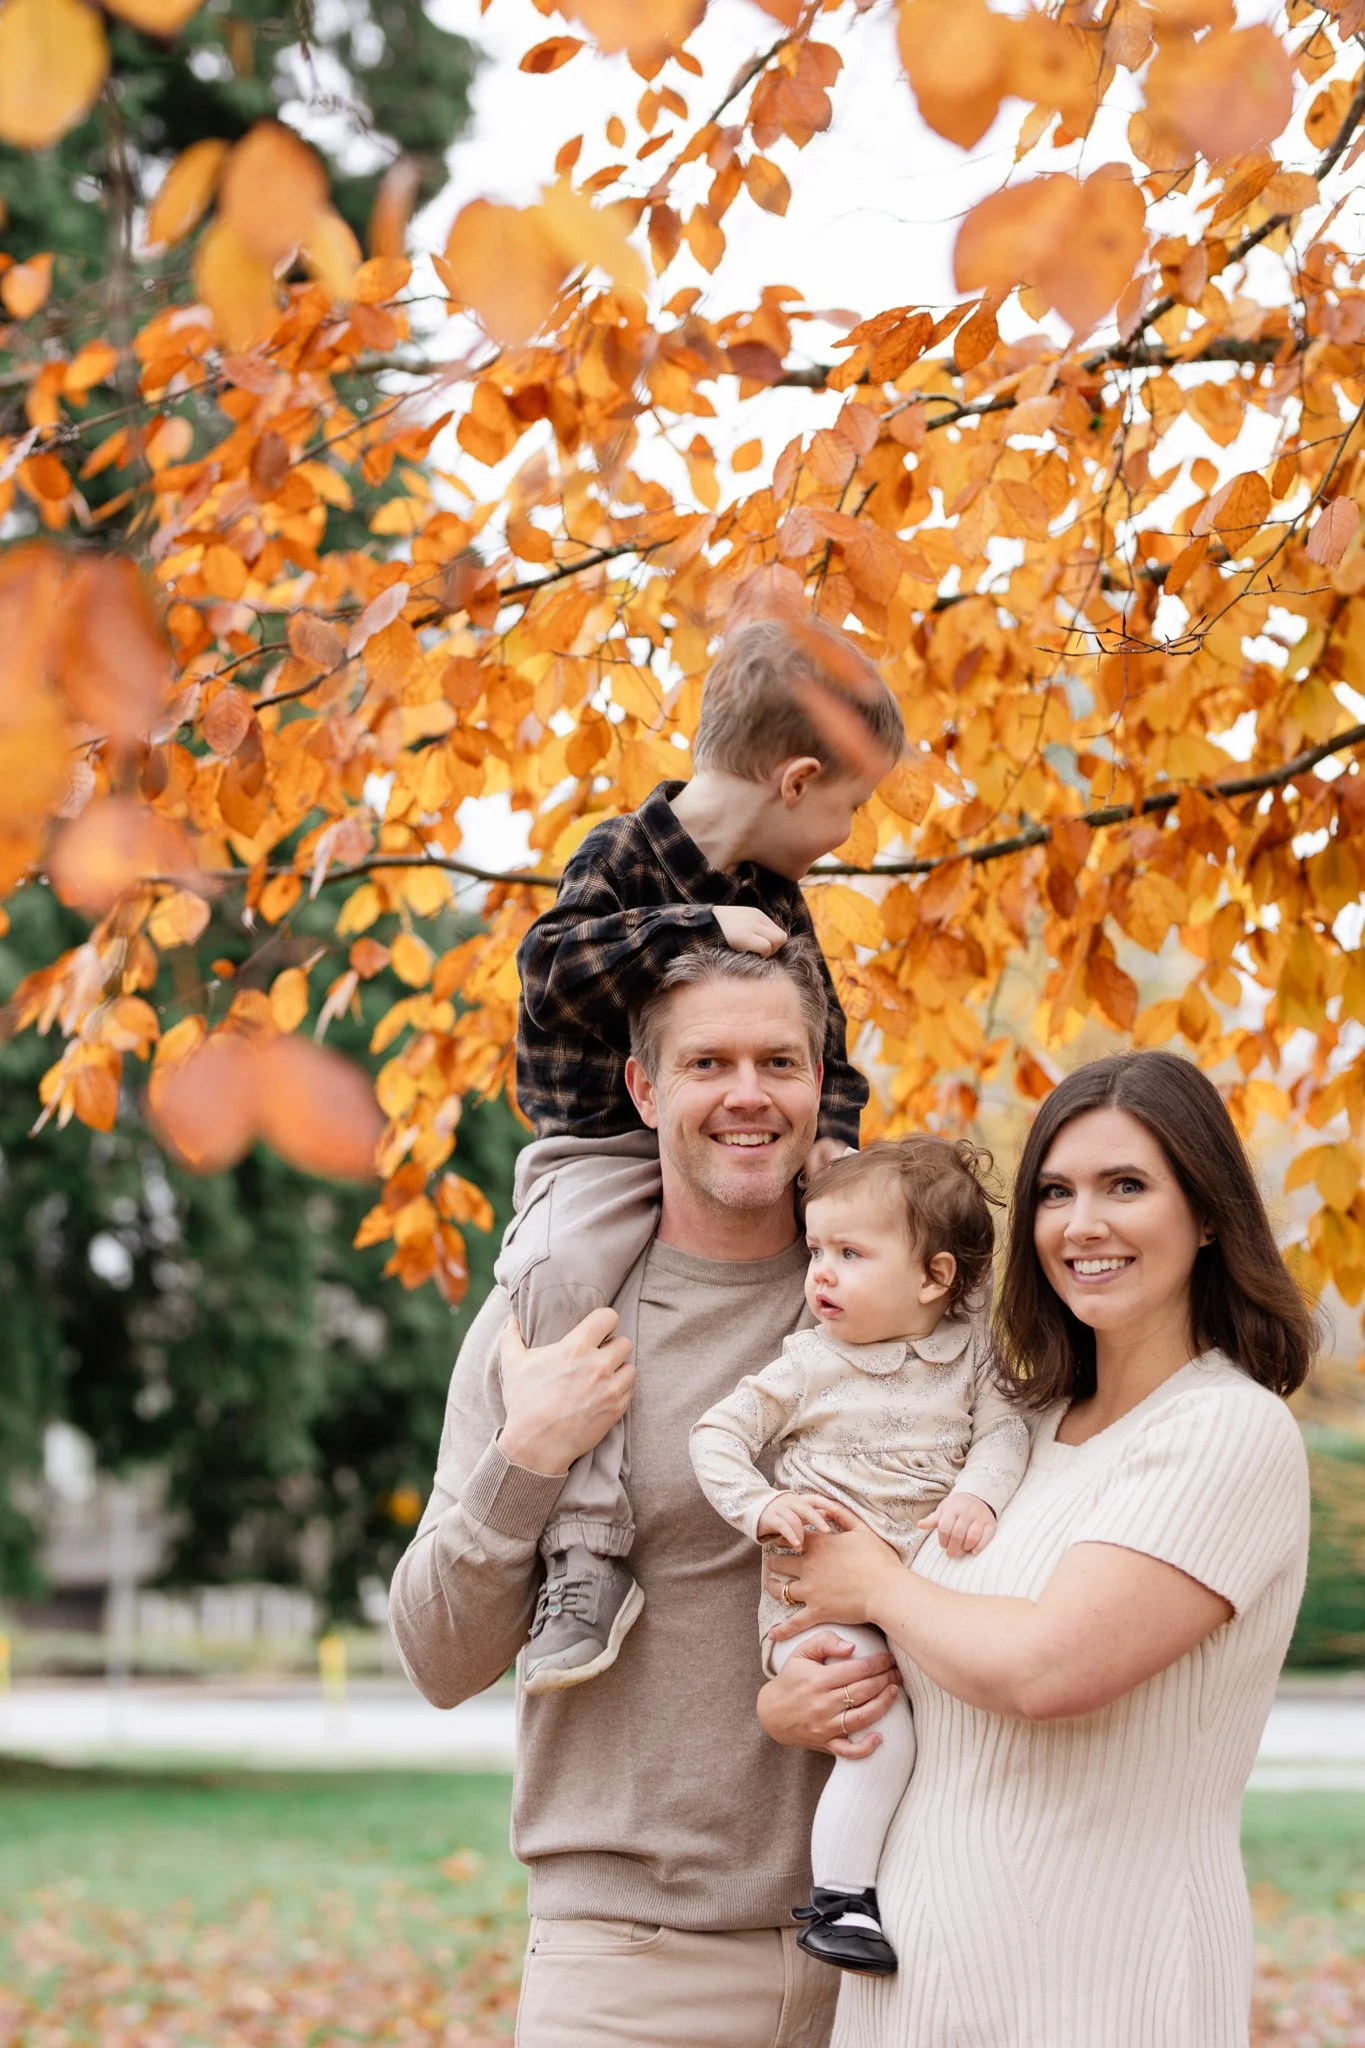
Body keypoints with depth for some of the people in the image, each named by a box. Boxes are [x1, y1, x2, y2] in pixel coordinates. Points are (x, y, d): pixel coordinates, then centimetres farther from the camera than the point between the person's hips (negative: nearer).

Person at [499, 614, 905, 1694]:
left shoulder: (777, 899, 11)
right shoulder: (623, 860, -8)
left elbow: (820, 1045, 15)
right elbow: (554, 965, -25)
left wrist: (829, 1137, -5)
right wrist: (700, 925, -27)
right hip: (606, 1149, -6)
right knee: (566, 1274, -34)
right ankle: (588, 1549, -34)